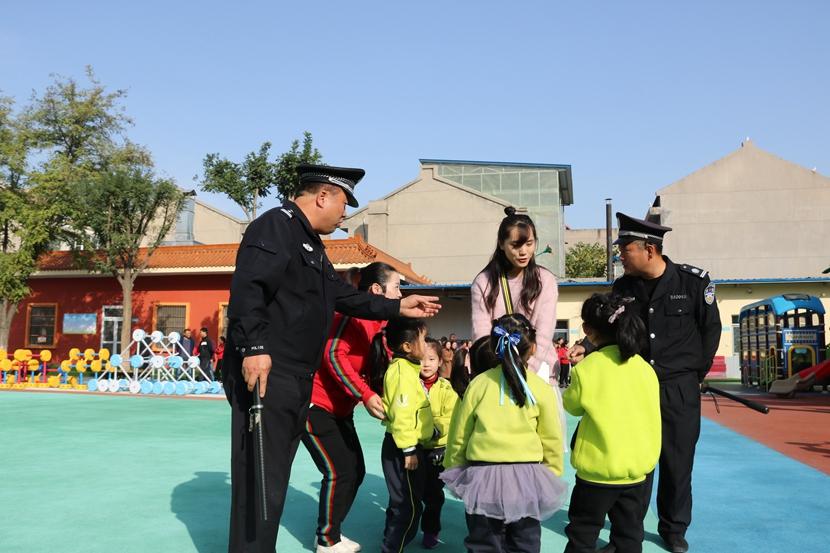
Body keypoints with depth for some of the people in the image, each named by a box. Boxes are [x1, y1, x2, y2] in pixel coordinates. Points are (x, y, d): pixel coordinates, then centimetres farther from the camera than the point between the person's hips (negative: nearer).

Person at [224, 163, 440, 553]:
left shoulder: (312, 244, 23)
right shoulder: (276, 225, -9)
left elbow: (344, 297, 27)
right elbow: (248, 287, -22)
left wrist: (399, 307, 28)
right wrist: (254, 348, -29)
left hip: (297, 381, 10)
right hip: (265, 373, -10)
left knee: (275, 478, 16)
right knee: (261, 479, -6)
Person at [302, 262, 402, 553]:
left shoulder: (381, 321, 8)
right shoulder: (355, 313, -19)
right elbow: (333, 355, -28)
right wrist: (365, 395, -30)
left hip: (341, 409, 9)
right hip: (317, 404, -9)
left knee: (356, 471, 10)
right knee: (339, 472, -8)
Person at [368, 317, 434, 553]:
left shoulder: (405, 368, 11)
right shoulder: (403, 371, -20)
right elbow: (402, 414, -26)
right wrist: (409, 450, -23)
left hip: (407, 446, 10)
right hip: (403, 449, -10)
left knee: (402, 503, 21)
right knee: (409, 506, -2)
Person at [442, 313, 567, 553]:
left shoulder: (479, 383, -3)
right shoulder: (541, 388, -4)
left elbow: (458, 435, 3)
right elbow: (552, 442, 2)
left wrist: (453, 469, 18)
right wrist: (553, 477, 17)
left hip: (483, 477, 0)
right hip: (526, 478, 0)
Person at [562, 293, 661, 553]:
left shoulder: (586, 369, -14)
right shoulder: (645, 368, -2)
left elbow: (572, 405, 2)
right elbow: (648, 414, 10)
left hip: (598, 469, -4)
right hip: (638, 467, 4)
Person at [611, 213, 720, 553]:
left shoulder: (693, 281, -8)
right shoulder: (623, 288, 0)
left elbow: (711, 329, 1)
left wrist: (695, 375, 3)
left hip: (680, 390, -2)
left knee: (677, 461, 9)